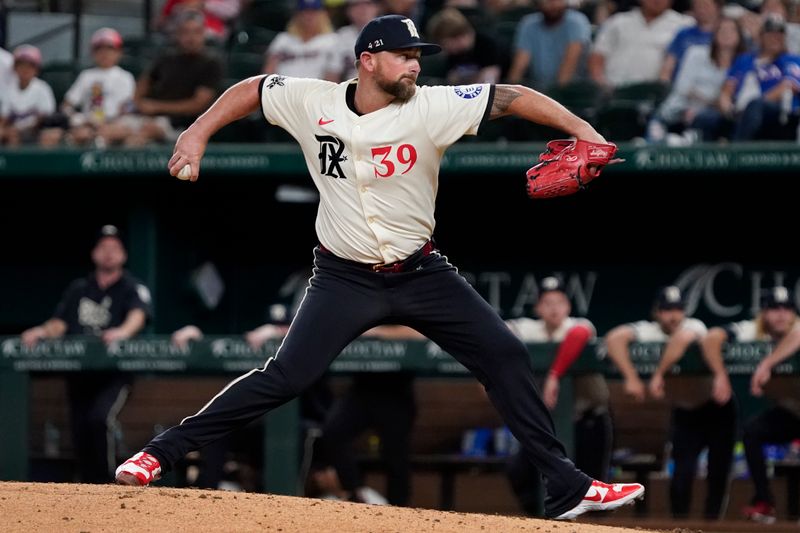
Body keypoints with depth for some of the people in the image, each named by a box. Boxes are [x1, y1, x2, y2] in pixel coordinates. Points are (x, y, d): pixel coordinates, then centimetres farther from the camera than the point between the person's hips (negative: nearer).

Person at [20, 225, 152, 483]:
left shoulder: (133, 289, 5)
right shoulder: (78, 289, 19)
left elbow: (138, 315, -15)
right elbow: (59, 324, 10)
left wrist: (124, 331, -38)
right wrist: (41, 332, -13)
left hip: (113, 376, -5)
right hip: (78, 374, 5)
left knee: (100, 418, -28)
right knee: (80, 432, 4)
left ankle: (105, 485, -21)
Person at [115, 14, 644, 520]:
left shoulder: (432, 107, -12)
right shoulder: (312, 102, -8)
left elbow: (512, 97, -19)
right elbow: (251, 89, 9)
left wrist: (581, 129, -31)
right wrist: (198, 134, 0)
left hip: (422, 274, 2)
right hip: (344, 281, -1)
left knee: (506, 356, -7)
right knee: (284, 377, -14)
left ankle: (568, 489, 1)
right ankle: (160, 452, -6)